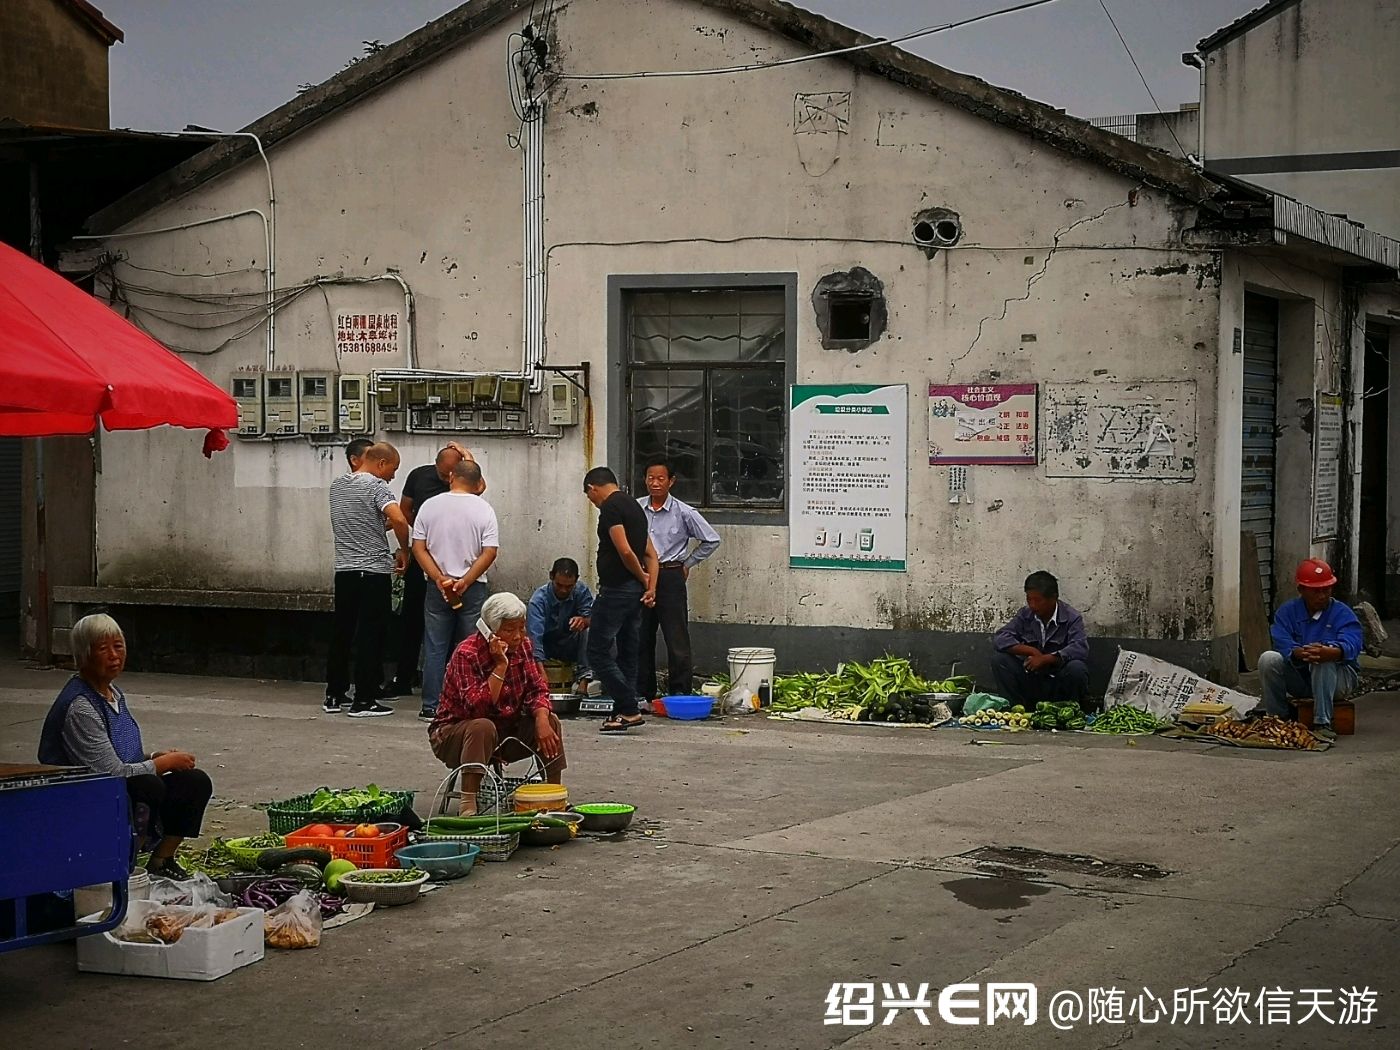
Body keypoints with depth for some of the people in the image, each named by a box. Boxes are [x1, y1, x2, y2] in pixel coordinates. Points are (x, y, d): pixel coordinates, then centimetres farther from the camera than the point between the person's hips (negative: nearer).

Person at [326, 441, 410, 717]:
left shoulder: (337, 485, 13)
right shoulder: (377, 487, -11)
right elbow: (398, 520, -24)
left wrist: (384, 525, 17)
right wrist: (404, 552, -10)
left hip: (344, 570, 7)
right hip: (374, 571, -7)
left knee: (341, 632, 13)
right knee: (370, 636, -2)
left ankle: (334, 696, 18)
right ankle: (364, 701, -1)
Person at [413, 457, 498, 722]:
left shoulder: (430, 506, 1)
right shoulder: (483, 510, -4)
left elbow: (418, 548, -3)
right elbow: (489, 553, -10)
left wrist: (439, 579, -7)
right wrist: (465, 581, -10)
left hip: (437, 588, 1)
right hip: (473, 590, -1)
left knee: (435, 648, 6)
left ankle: (431, 707, 6)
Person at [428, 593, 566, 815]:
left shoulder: (523, 646, -2)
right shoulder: (467, 654, -23)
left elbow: (537, 689, -5)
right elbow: (479, 707, -33)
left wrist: (542, 721, -25)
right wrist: (500, 665, -34)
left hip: (504, 729, 6)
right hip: (455, 732, -6)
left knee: (549, 721, -13)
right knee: (483, 727, -37)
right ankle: (468, 808, -41)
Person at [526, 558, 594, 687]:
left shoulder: (581, 590, -11)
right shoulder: (539, 598, -24)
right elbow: (535, 635, -34)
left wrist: (583, 620, -43)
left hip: (569, 646, 3)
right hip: (546, 646, -3)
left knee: (588, 629, -26)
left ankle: (583, 678, -31)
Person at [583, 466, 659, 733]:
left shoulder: (610, 507, -12)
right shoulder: (634, 506, 17)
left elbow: (625, 551, -21)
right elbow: (651, 554, 14)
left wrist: (642, 578, -6)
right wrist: (650, 587, 3)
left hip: (616, 589, -9)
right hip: (635, 591, 9)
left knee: (598, 651, -4)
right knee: (627, 653, 12)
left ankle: (628, 710, -6)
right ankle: (623, 713, 15)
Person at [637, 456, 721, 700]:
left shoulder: (684, 513, -5)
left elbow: (711, 540, 4)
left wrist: (687, 564, 5)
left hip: (670, 577, -3)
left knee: (676, 638, -4)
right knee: (641, 637, 6)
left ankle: (679, 693, 0)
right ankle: (643, 692, 15)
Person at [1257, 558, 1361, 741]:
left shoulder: (1342, 613, -7)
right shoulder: (1288, 611, 1)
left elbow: (1351, 644, -27)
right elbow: (1282, 643, -18)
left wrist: (1332, 652, -51)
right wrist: (1298, 653, -42)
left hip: (1337, 678, -3)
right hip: (1299, 677, 3)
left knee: (1322, 661, -35)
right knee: (1268, 659, -22)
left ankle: (1322, 724, -36)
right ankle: (1279, 719, -12)